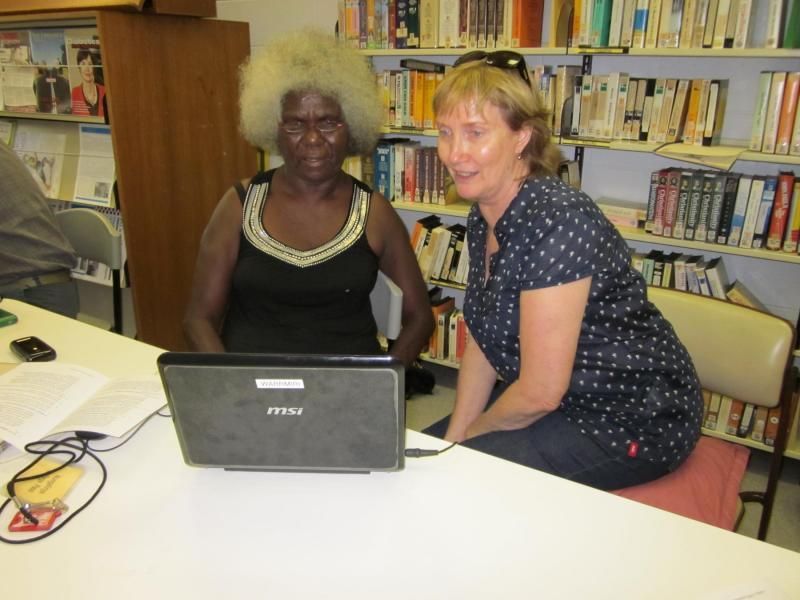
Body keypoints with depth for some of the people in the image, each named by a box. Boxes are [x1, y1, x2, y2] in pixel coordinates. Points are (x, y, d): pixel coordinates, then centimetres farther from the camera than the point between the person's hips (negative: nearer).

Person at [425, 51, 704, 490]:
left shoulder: (558, 221, -28)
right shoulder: (483, 218, -1)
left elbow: (539, 393, -26)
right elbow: (482, 341, 5)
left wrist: (472, 435, -8)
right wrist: (453, 437, -2)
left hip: (633, 423, -8)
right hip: (568, 402, 8)